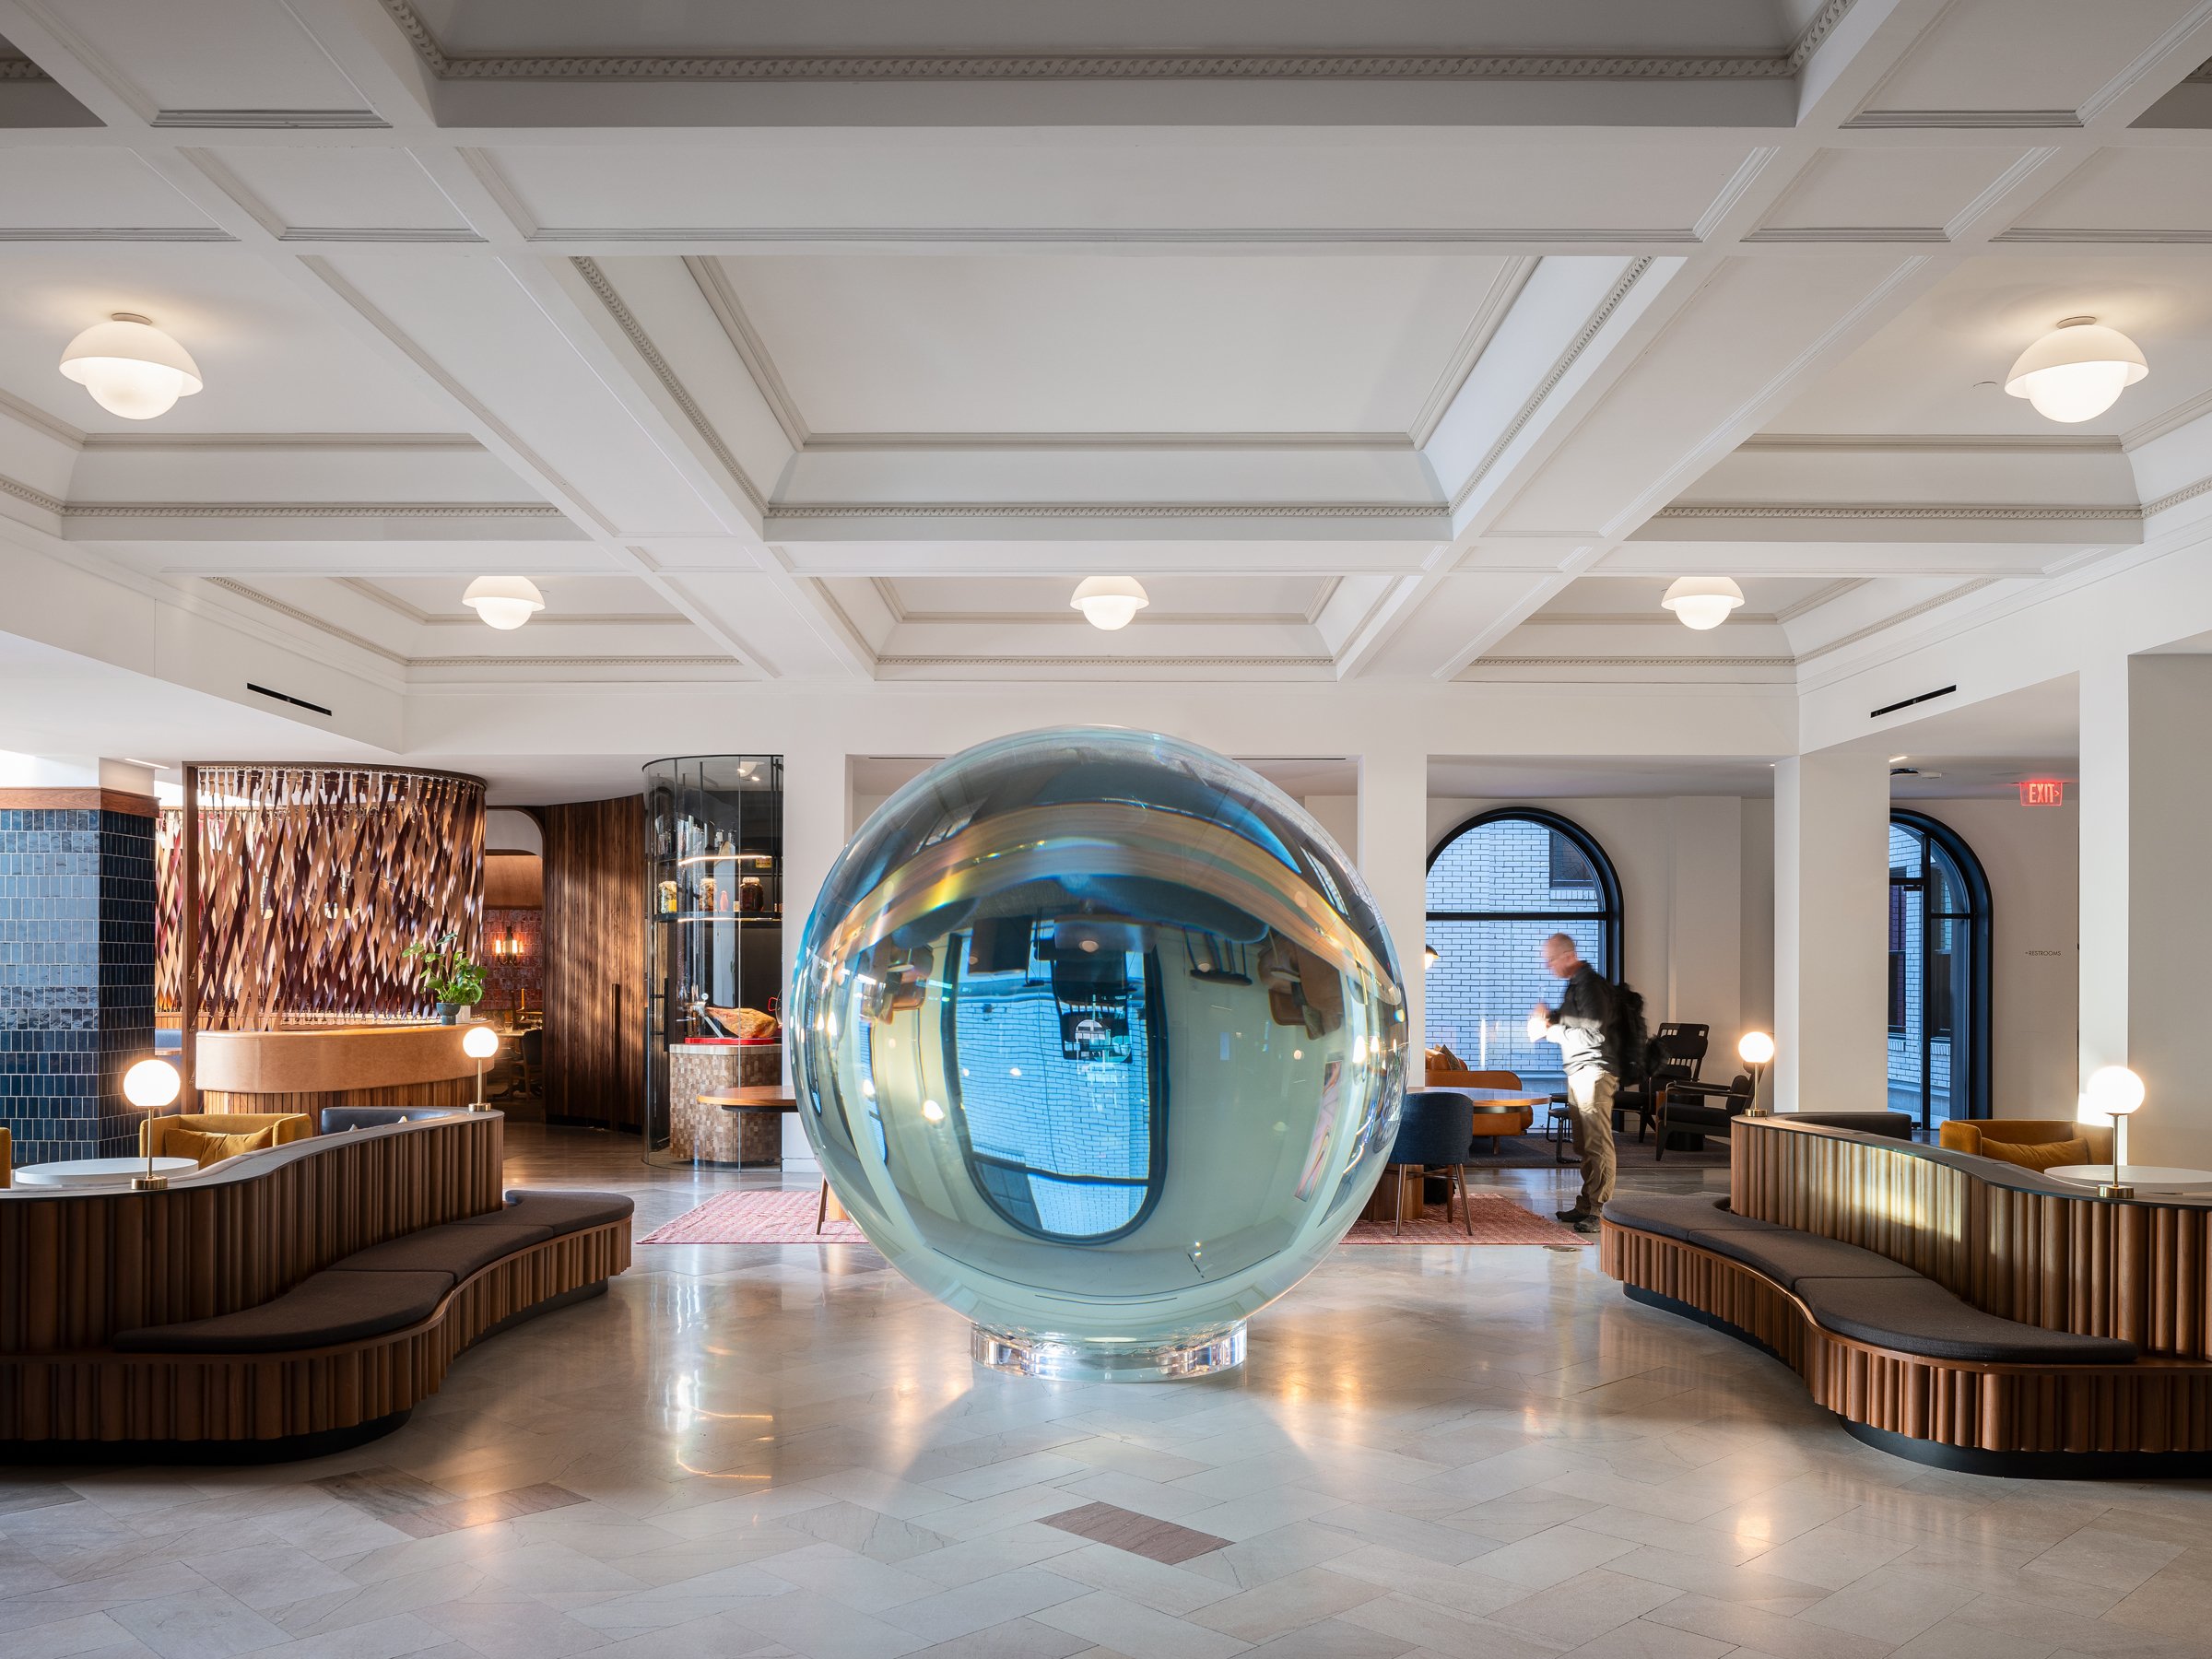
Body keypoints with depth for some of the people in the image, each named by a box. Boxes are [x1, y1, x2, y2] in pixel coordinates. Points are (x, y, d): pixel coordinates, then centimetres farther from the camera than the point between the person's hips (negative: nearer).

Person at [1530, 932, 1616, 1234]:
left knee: (1597, 1143, -10)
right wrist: (1548, 1016, 10)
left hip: (1594, 1071, -10)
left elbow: (1593, 1034, -22)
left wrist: (1550, 1030, -16)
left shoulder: (1591, 985, -15)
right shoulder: (1576, 983, 17)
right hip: (1578, 1073, 10)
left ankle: (1598, 1212, -10)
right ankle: (1586, 1205, 18)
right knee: (1584, 1145, 12)